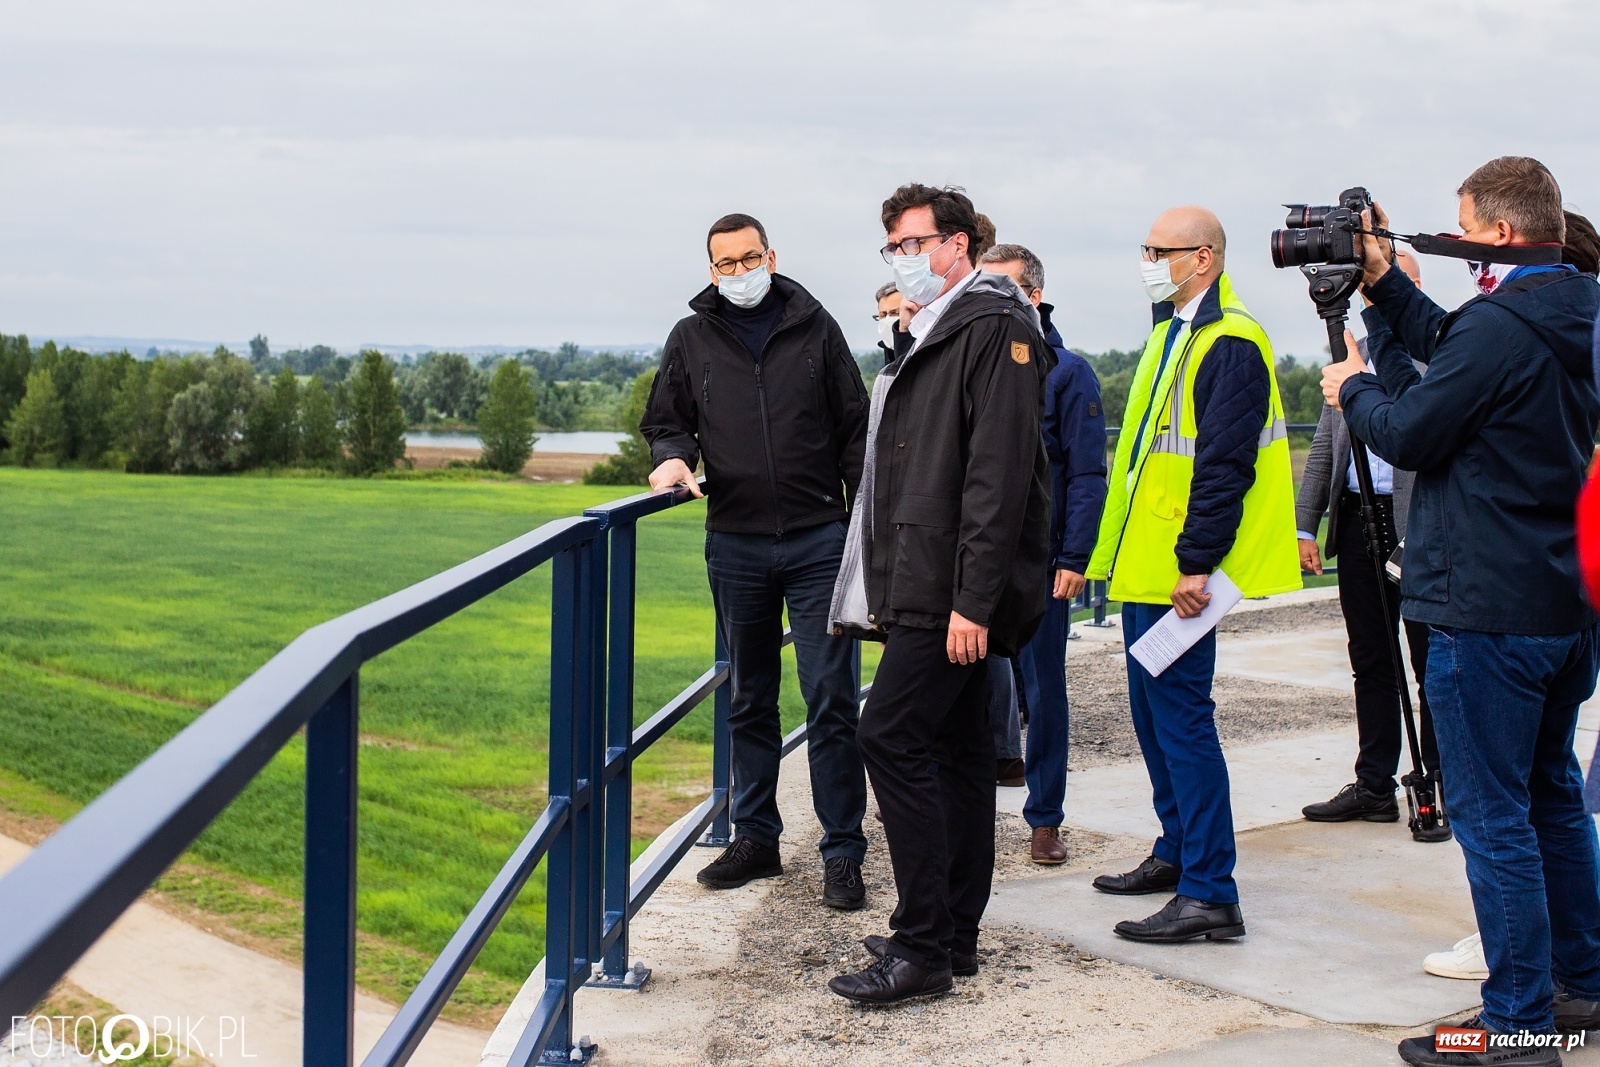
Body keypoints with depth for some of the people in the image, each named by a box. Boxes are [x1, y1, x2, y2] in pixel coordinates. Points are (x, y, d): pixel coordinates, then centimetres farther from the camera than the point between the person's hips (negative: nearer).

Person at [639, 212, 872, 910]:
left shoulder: (814, 328, 4)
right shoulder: (692, 339, 8)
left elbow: (855, 429, 6)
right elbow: (665, 421, 14)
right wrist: (674, 456, -10)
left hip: (817, 539, -2)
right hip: (735, 545, 2)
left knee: (830, 700, -4)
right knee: (750, 701, 12)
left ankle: (843, 853, 1)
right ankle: (754, 838, 22)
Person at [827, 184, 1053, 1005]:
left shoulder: (994, 328, -10)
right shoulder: (930, 337, 20)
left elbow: (999, 474, -19)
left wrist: (972, 599, -24)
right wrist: (886, 591, 16)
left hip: (956, 591, -10)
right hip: (926, 588, 10)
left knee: (892, 736, -13)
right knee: (957, 748, 12)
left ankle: (923, 947, -10)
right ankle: (955, 935, 18)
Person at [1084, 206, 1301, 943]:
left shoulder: (1230, 344, -15)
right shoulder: (1173, 334, 16)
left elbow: (1224, 465, -21)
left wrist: (1195, 562, -23)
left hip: (1180, 572, -10)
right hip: (1143, 564, 10)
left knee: (1181, 715, -9)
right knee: (1153, 712, 17)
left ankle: (1210, 894, -5)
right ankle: (1177, 853, 30)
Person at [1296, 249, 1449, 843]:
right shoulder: (1351, 351, 17)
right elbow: (1323, 446, 17)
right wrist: (1306, 525, 10)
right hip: (1358, 520, 6)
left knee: (1431, 664, 1)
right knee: (1370, 661, 11)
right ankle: (1374, 786, 18)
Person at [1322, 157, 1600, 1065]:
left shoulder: (1499, 323, -20)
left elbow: (1410, 434, -14)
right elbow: (1457, 366, 19)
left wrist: (1356, 389, 5)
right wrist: (1385, 284, 19)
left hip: (1489, 609, -10)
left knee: (1493, 818, -4)